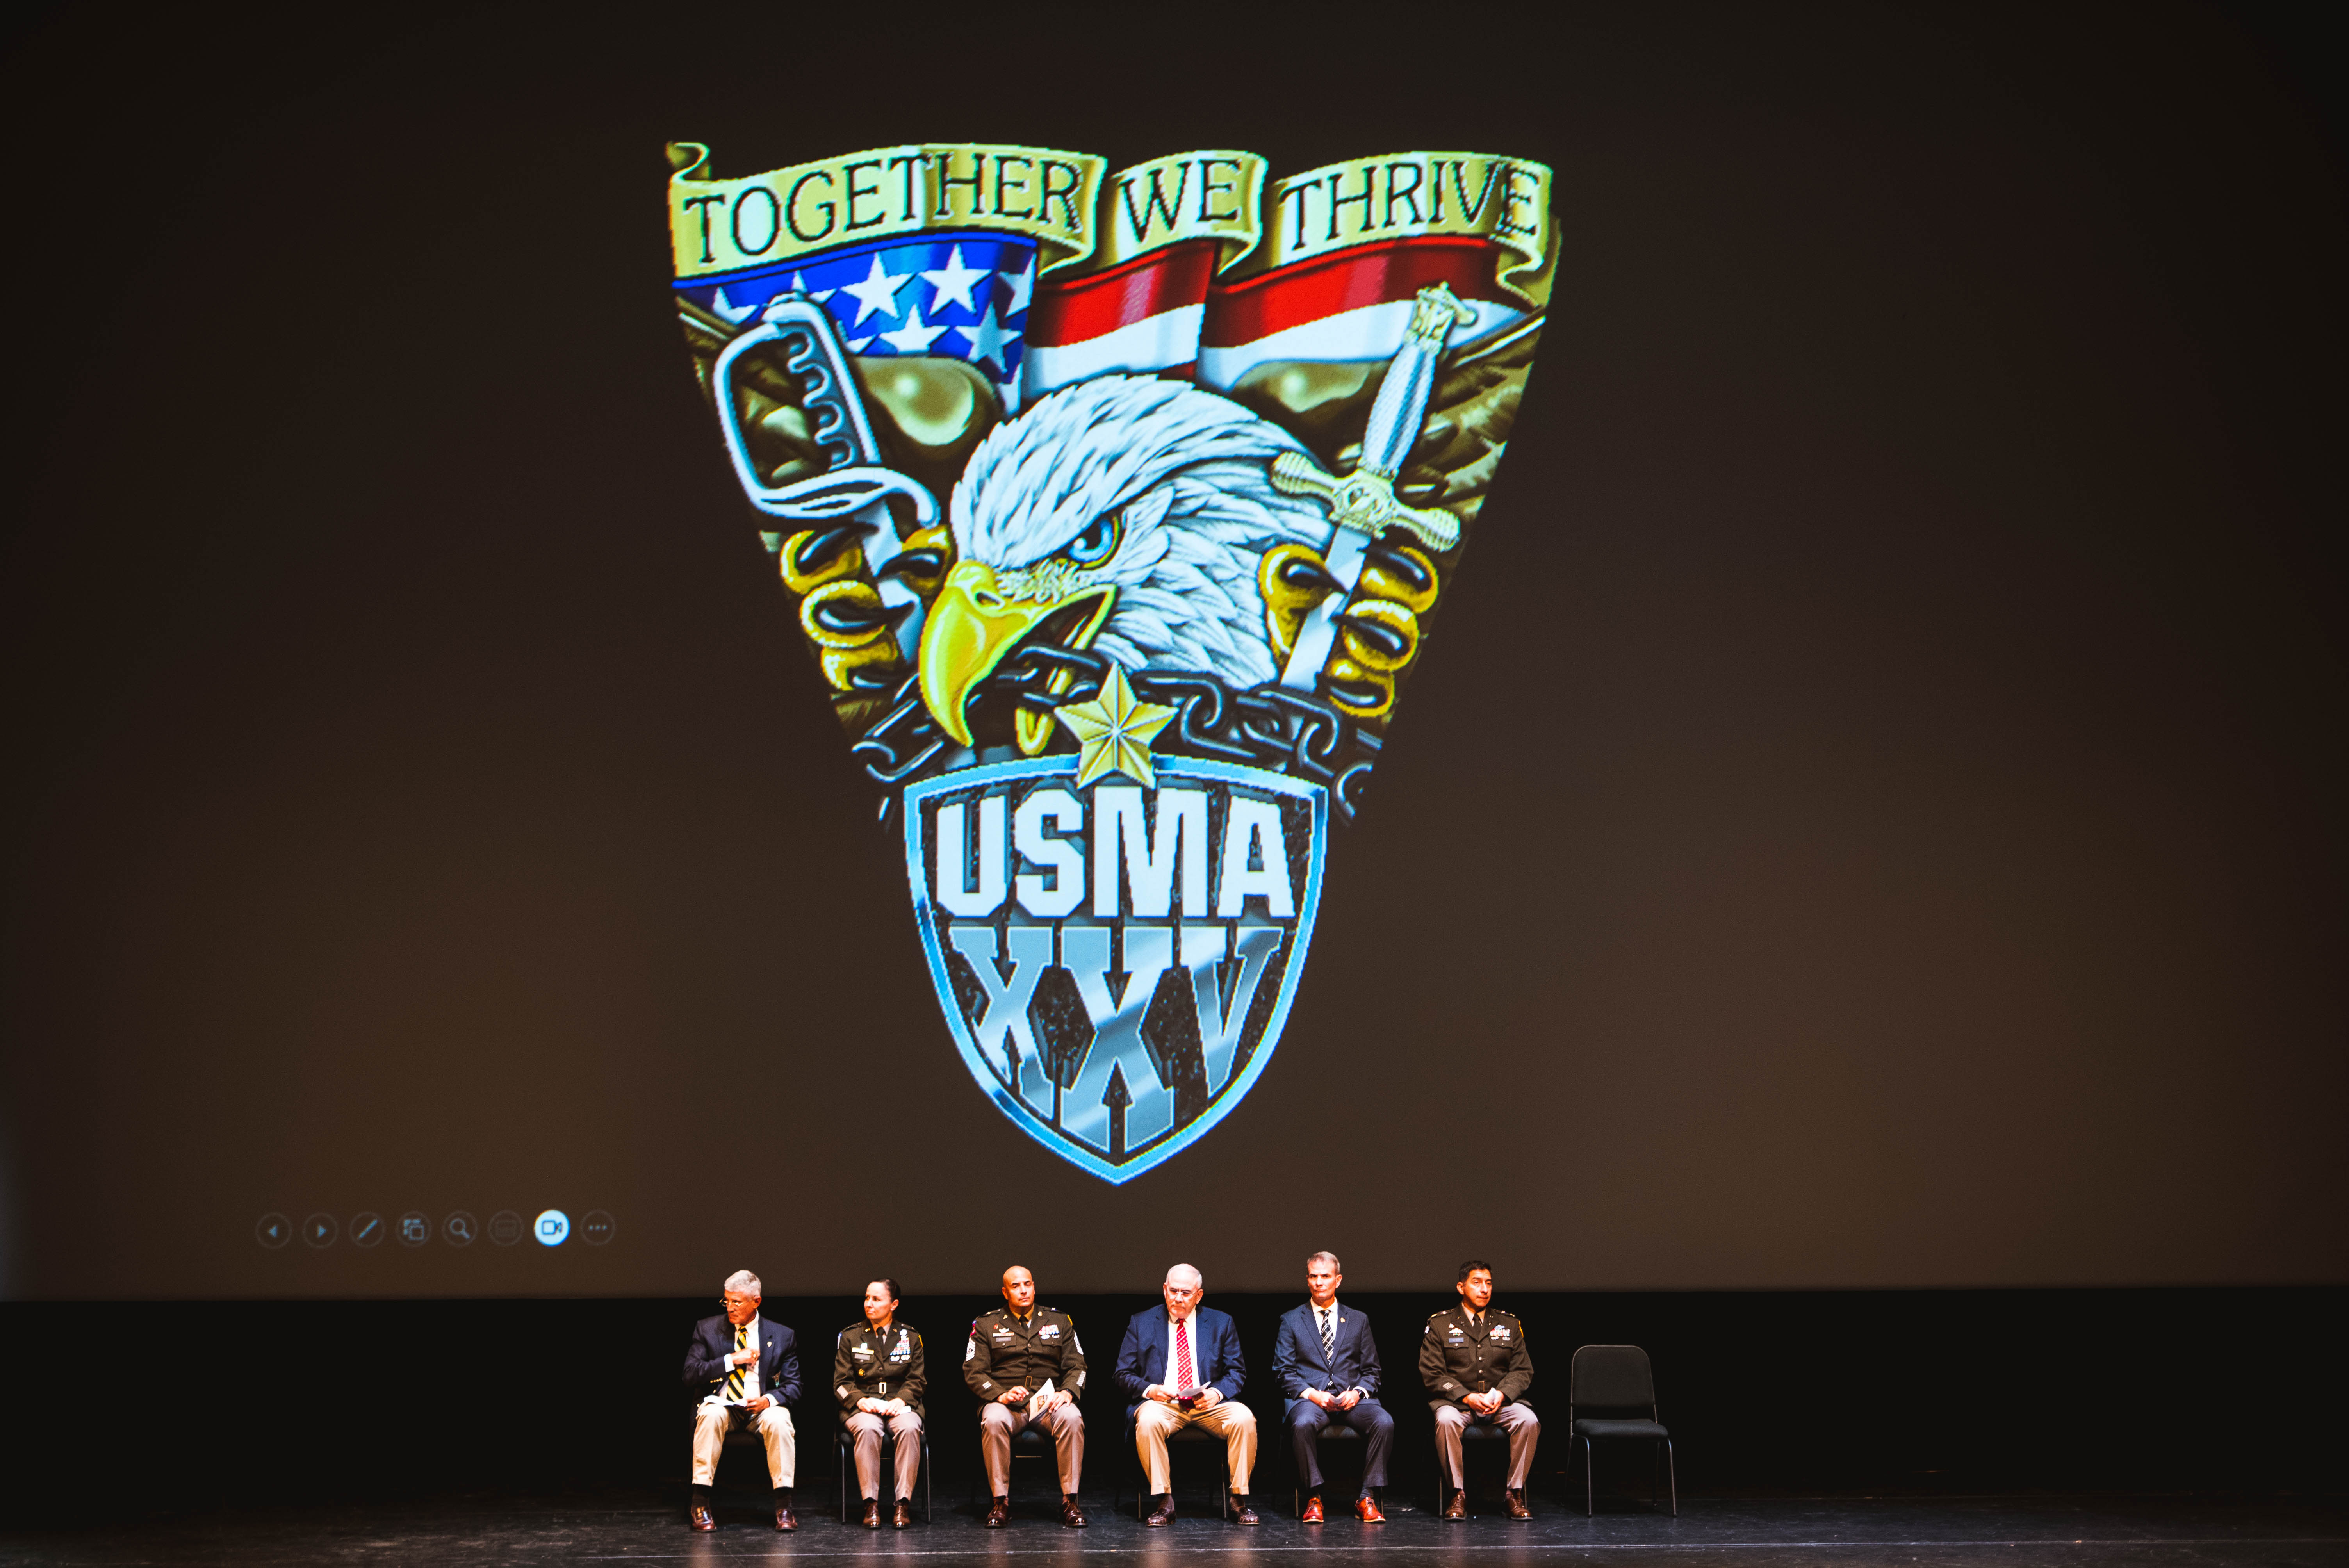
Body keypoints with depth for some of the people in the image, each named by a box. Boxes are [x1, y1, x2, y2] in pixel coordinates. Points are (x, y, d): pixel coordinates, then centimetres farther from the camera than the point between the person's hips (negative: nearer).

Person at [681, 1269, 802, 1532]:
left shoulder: (782, 1336, 5)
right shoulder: (707, 1329, 5)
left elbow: (793, 1385, 4)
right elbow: (690, 1375, -4)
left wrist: (769, 1399, -18)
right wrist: (732, 1360, -13)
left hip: (762, 1405, 0)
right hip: (722, 1403, 0)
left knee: (778, 1420, -34)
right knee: (711, 1415, -35)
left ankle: (784, 1505, -28)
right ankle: (700, 1503, -30)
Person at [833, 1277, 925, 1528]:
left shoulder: (910, 1337, 11)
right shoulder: (850, 1337, 10)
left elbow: (916, 1380, 9)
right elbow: (841, 1383, 6)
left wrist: (901, 1400, -12)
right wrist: (861, 1401, -13)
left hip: (900, 1405, 1)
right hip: (862, 1407, 0)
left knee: (909, 1428, -35)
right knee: (868, 1429, -37)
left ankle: (904, 1503, -30)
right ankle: (871, 1504, -30)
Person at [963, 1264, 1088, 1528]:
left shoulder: (1059, 1321, 15)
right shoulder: (987, 1326, 10)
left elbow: (1076, 1365, 10)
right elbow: (973, 1372, 2)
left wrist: (1068, 1392, -12)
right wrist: (1001, 1395, -16)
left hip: (1049, 1402, 1)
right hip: (1005, 1404, -1)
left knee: (1071, 1418, -33)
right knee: (994, 1421, -37)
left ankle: (1070, 1501, -26)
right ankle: (1000, 1501, -25)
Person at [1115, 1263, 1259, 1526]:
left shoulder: (1221, 1323, 13)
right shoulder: (1141, 1323, 11)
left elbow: (1236, 1373, 11)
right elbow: (1124, 1374, 8)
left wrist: (1217, 1392, -11)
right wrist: (1149, 1389, -12)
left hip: (1209, 1404, 1)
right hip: (1162, 1403, -1)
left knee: (1244, 1418, -29)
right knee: (1148, 1421, -36)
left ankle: (1239, 1499, -17)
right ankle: (1164, 1502, -24)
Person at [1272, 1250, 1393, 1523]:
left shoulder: (1358, 1320, 18)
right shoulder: (1291, 1320, 13)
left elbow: (1371, 1370, 16)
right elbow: (1283, 1371, 6)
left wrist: (1358, 1392, -7)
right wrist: (1311, 1394, -12)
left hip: (1351, 1398, 2)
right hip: (1309, 1397, -2)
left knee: (1384, 1422, -30)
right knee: (1303, 1423, -38)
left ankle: (1367, 1499, -21)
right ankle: (1314, 1498, -23)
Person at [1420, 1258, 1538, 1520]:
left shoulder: (1509, 1324, 13)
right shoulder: (1439, 1324, 5)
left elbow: (1523, 1371, 9)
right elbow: (1432, 1374, -1)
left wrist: (1502, 1394, -12)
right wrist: (1468, 1397, -15)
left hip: (1502, 1400, 2)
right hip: (1456, 1400, -2)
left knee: (1528, 1421, -29)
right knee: (1446, 1420, -36)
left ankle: (1516, 1493, -16)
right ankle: (1458, 1494, -21)